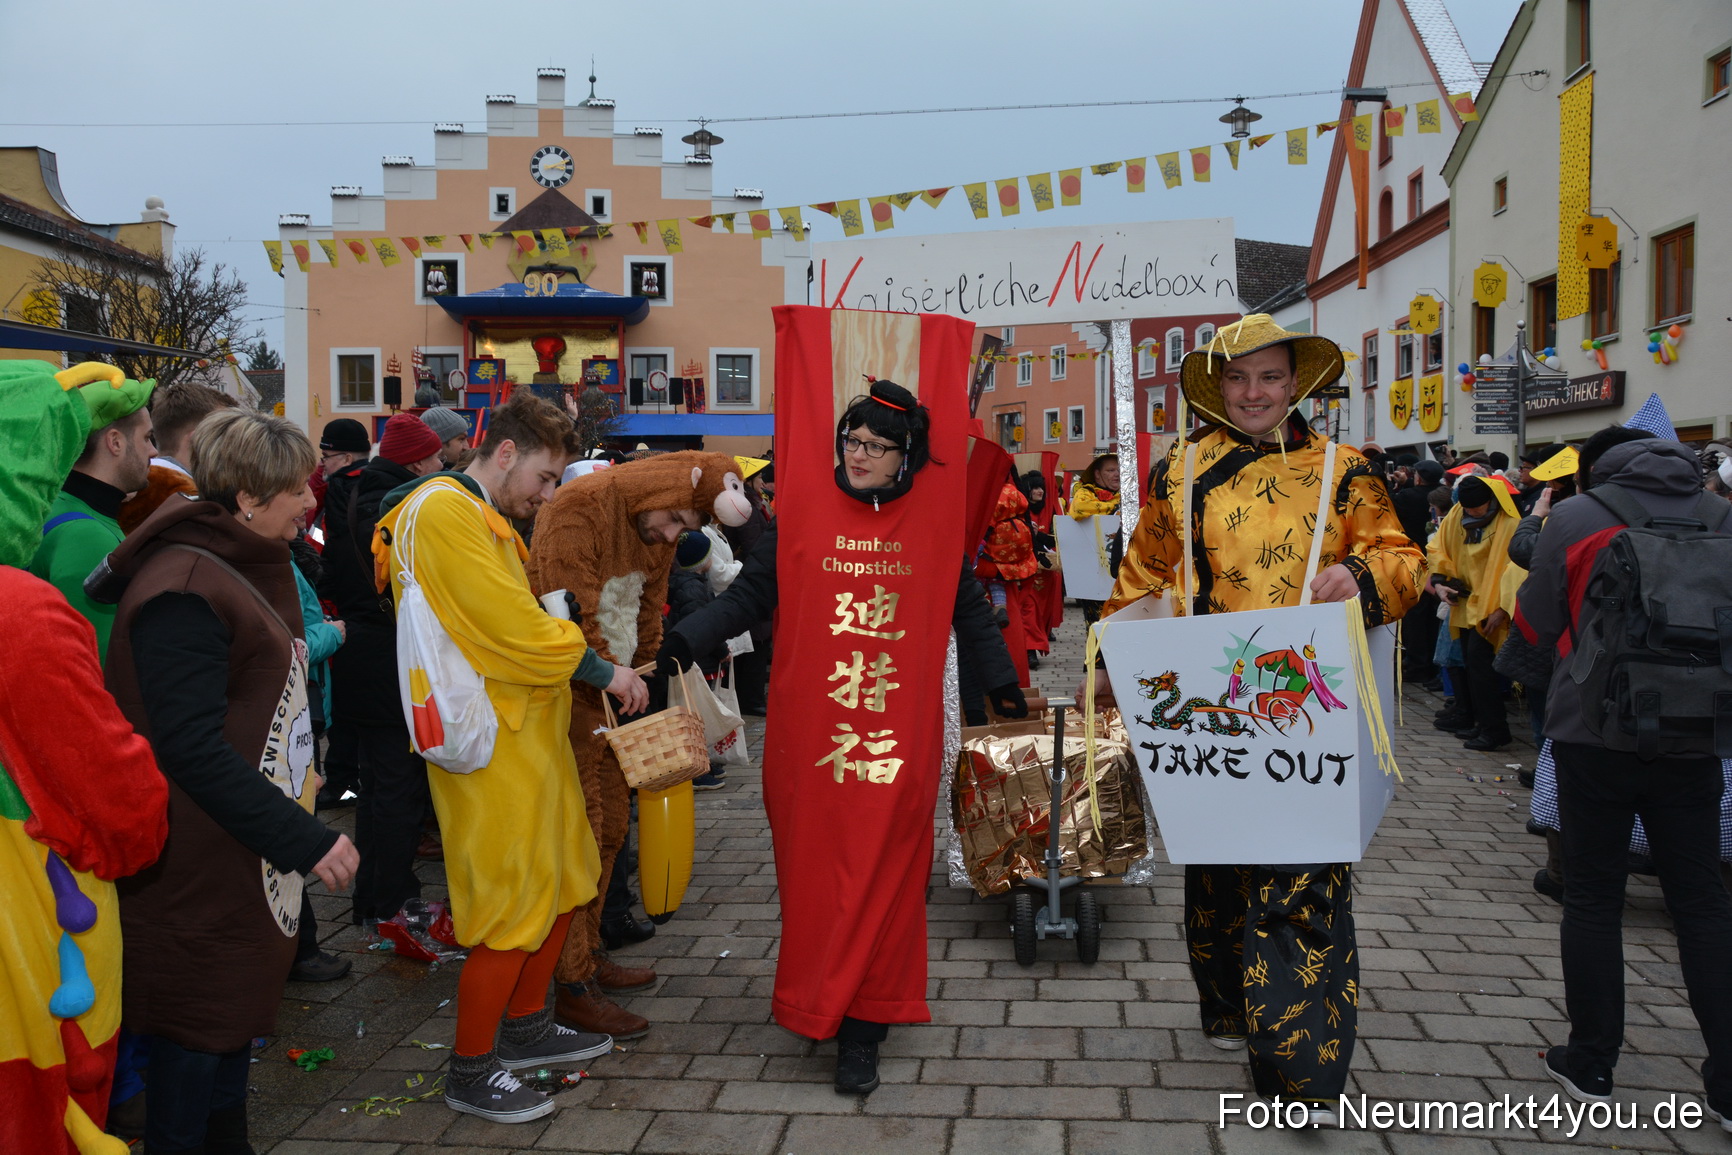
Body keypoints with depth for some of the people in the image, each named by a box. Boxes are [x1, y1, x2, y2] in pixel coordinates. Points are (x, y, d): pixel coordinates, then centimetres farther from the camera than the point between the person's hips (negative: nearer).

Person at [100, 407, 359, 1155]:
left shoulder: (250, 565, 10)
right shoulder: (182, 590, -21)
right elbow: (192, 749, -26)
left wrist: (296, 774, 13)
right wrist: (304, 840, -25)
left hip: (250, 859, 10)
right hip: (202, 871, -10)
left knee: (235, 1014, 21)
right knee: (200, 1031, 4)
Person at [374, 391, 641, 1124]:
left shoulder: (484, 519, 18)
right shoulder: (442, 510, -15)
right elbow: (511, 626, -21)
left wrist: (597, 672, 8)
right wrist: (600, 670, -11)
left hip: (527, 730, 10)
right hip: (489, 743, -10)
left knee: (561, 882, 18)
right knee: (513, 909, -2)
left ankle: (525, 1027, 35)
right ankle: (471, 1072, 15)